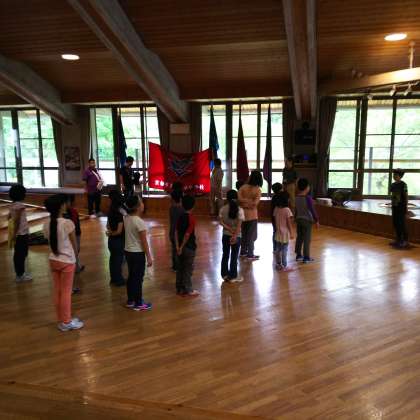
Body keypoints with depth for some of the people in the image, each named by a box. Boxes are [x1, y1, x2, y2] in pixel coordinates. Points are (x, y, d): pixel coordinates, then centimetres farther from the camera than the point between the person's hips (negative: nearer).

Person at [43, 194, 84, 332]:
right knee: (66, 292, 5)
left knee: (57, 291, 13)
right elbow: (74, 245, -10)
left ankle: (61, 321, 25)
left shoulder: (47, 225, -3)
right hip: (67, 261, -6)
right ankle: (67, 322, 16)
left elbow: (51, 242, 4)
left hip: (53, 260, 6)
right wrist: (75, 256, 7)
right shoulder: (68, 223, -19)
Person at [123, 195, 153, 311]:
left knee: (131, 276, 19)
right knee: (138, 278, 5)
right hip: (138, 253, -8)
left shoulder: (126, 218, 1)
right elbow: (144, 242, -19)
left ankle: (130, 300, 31)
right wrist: (149, 257, -12)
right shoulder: (139, 222, -22)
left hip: (128, 251, 8)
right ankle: (138, 304, 16)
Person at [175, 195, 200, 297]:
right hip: (189, 247, -7)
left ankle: (179, 289, 23)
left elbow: (176, 232, 0)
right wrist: (182, 247, -13)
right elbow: (187, 234, -21)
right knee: (188, 269, 3)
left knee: (180, 268, 14)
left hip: (181, 247, 7)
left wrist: (178, 246, -3)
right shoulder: (191, 218, -16)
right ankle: (188, 290, 11)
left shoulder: (181, 217, 4)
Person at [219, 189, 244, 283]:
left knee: (225, 255, 15)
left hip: (226, 235, 3)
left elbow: (221, 222, -11)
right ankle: (233, 277, 13)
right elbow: (239, 225, -19)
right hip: (236, 236, -3)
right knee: (234, 257, 6)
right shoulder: (239, 210, -13)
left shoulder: (223, 209, -5)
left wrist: (229, 229, -12)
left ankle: (225, 274, 24)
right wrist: (235, 235, -18)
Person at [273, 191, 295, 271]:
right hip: (285, 233, -6)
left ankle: (278, 264, 24)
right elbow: (289, 223, -14)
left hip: (278, 232, 6)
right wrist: (291, 233, -7)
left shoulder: (276, 209, 0)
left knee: (278, 249, 13)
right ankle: (284, 266, 8)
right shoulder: (287, 210, -17)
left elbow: (275, 221, 5)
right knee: (284, 250, 2)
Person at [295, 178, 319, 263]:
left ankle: (298, 255, 22)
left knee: (299, 238, 14)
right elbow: (312, 210, -16)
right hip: (307, 220, -6)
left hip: (299, 219, 6)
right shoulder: (308, 197, -19)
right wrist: (316, 220, -8)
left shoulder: (296, 197, 1)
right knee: (307, 239, 1)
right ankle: (306, 257, 6)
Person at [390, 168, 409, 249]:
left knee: (402, 224, -5)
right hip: (394, 206, 7)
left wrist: (406, 207, -14)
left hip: (401, 207, -7)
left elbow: (406, 196, -11)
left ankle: (405, 241, 3)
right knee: (395, 223, 9)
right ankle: (398, 240, 19)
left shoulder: (403, 184, -11)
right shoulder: (393, 184, 9)